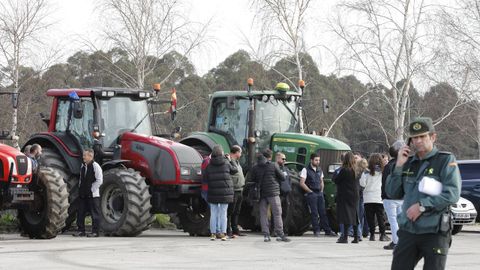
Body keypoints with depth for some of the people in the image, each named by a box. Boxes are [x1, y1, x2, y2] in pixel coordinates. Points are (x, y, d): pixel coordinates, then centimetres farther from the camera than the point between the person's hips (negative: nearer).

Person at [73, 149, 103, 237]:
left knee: (94, 213, -1)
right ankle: (80, 230, 17)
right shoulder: (83, 165, 11)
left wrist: (91, 189, -13)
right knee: (80, 213, 9)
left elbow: (99, 181, -13)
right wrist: (80, 187, 12)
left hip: (93, 195, -7)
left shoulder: (96, 166, -11)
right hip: (82, 194, 7)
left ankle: (95, 232, 4)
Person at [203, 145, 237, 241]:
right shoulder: (226, 163, -5)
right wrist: (228, 160, 19)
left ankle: (213, 233, 7)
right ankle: (223, 233, 2)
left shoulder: (209, 166, -3)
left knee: (213, 214, 8)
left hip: (213, 193, 1)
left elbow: (205, 179, -1)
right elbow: (234, 170, 10)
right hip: (225, 192, -1)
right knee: (223, 213, 5)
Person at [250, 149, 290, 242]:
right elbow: (282, 178, 1)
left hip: (261, 194, 3)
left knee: (263, 214, 7)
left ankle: (266, 235, 2)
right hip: (273, 192, -3)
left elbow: (252, 180, 8)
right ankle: (280, 234, -6)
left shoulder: (255, 167, 5)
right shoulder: (273, 166, -4)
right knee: (277, 214, -1)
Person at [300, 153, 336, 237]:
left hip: (319, 193, 6)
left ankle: (327, 230, 6)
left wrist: (321, 191, 11)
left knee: (323, 212, 5)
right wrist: (310, 191, -10)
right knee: (314, 213, -5)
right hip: (311, 194, -6)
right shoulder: (306, 170, -5)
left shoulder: (319, 170, 15)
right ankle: (316, 231, 0)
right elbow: (302, 183, -10)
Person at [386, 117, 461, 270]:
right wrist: (399, 166, -1)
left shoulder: (446, 160, -4)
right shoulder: (408, 163, 13)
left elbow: (452, 194, -15)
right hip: (408, 230, 5)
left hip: (435, 233, -5)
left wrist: (422, 206, -17)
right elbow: (393, 194, 9)